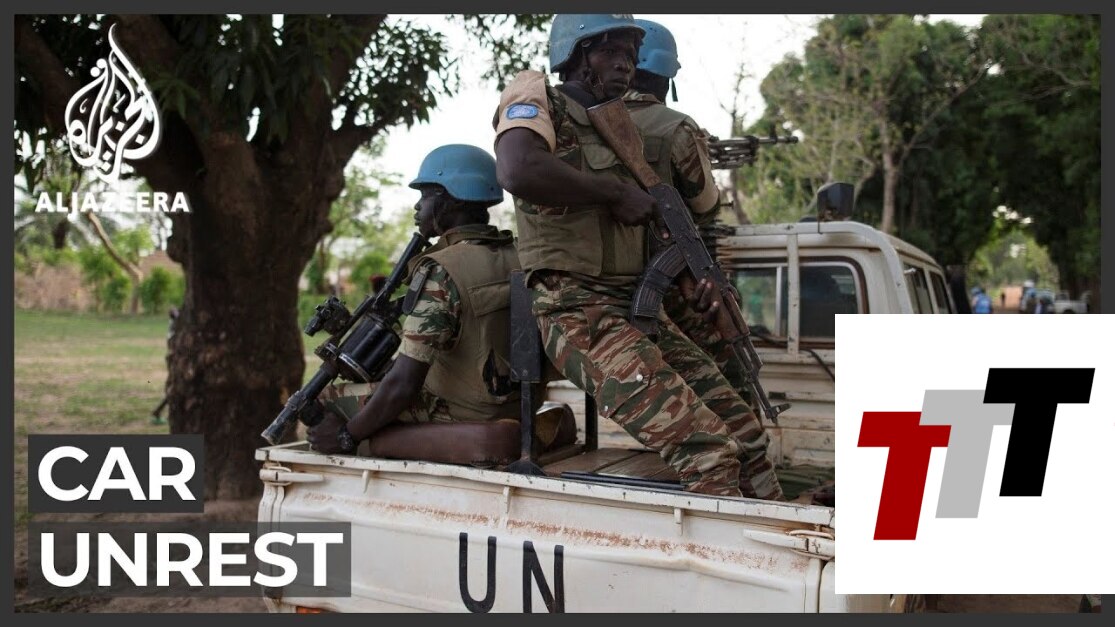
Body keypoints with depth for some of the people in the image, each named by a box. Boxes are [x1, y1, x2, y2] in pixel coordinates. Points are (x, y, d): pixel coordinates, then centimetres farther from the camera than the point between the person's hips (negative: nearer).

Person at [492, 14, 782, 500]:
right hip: (577, 312, -9)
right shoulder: (539, 100, -1)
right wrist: (617, 194, -16)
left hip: (635, 308, 9)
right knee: (703, 445, -22)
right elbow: (518, 172, -25)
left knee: (739, 425, 4)